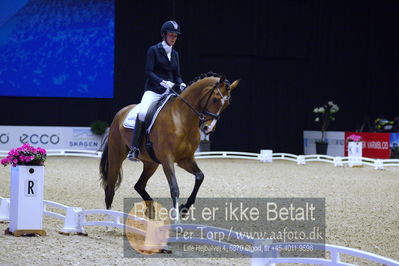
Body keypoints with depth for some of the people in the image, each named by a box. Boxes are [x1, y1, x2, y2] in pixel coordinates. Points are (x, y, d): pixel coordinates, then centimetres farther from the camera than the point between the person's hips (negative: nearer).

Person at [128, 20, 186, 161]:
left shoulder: (175, 54, 17)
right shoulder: (153, 50, 0)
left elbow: (177, 75, 17)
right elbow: (149, 72, -8)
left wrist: (181, 84, -6)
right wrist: (163, 82, -22)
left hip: (169, 91, 6)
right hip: (153, 91, -6)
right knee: (143, 112, -32)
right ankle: (134, 148, -25)